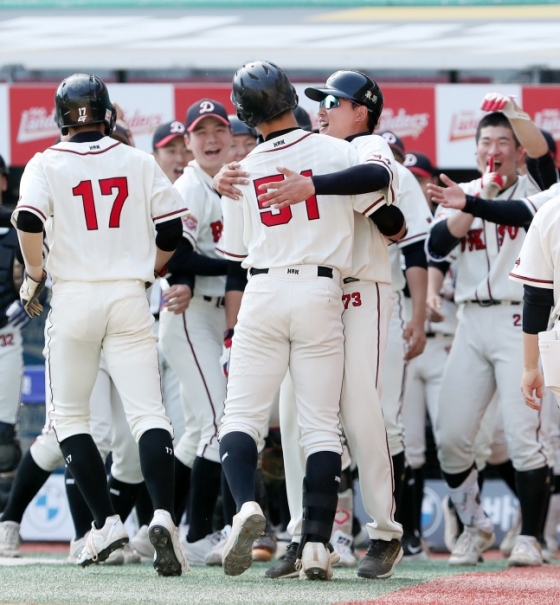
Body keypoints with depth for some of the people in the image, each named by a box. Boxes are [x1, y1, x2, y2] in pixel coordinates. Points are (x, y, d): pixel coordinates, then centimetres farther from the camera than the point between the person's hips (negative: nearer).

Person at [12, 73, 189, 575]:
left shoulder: (47, 164, 1)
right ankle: (163, 513, -25)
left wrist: (34, 276, 1)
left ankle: (105, 521, 2)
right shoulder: (139, 163, 7)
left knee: (69, 414, 12)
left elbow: (29, 221, -14)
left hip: (73, 297, -1)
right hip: (130, 297, 1)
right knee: (147, 411, -4)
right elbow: (172, 228, 5)